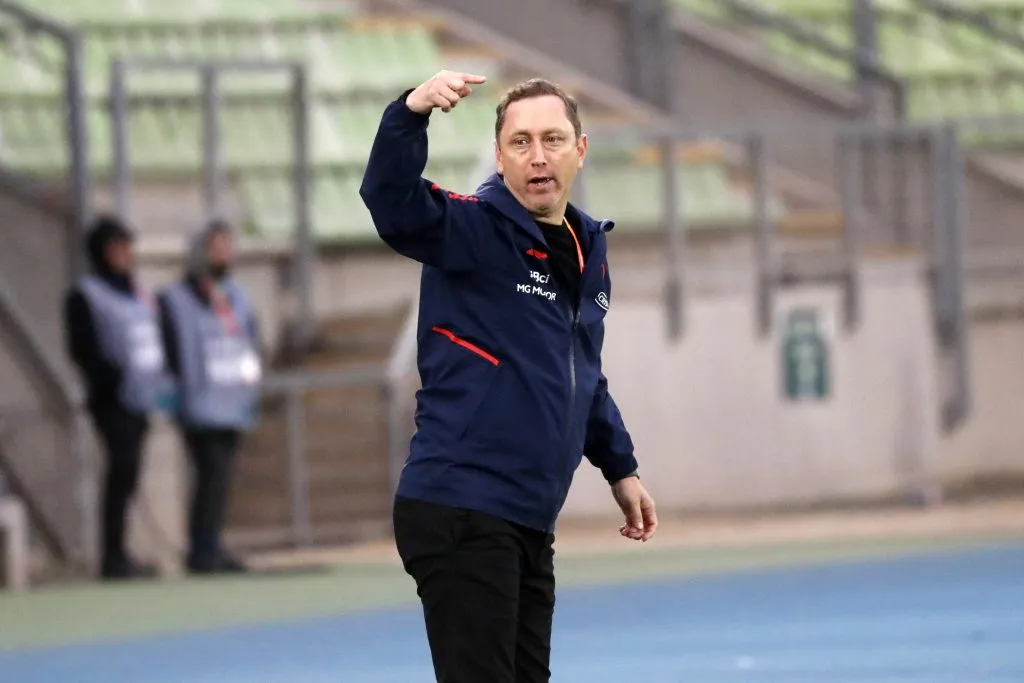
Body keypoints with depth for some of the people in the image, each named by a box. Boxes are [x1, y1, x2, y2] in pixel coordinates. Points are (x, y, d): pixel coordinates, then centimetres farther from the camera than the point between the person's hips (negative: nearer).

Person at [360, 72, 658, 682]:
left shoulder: (589, 249, 14)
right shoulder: (472, 231, -9)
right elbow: (391, 199, -30)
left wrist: (620, 468, 28)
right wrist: (411, 114, -45)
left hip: (529, 525, 8)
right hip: (459, 514, -8)